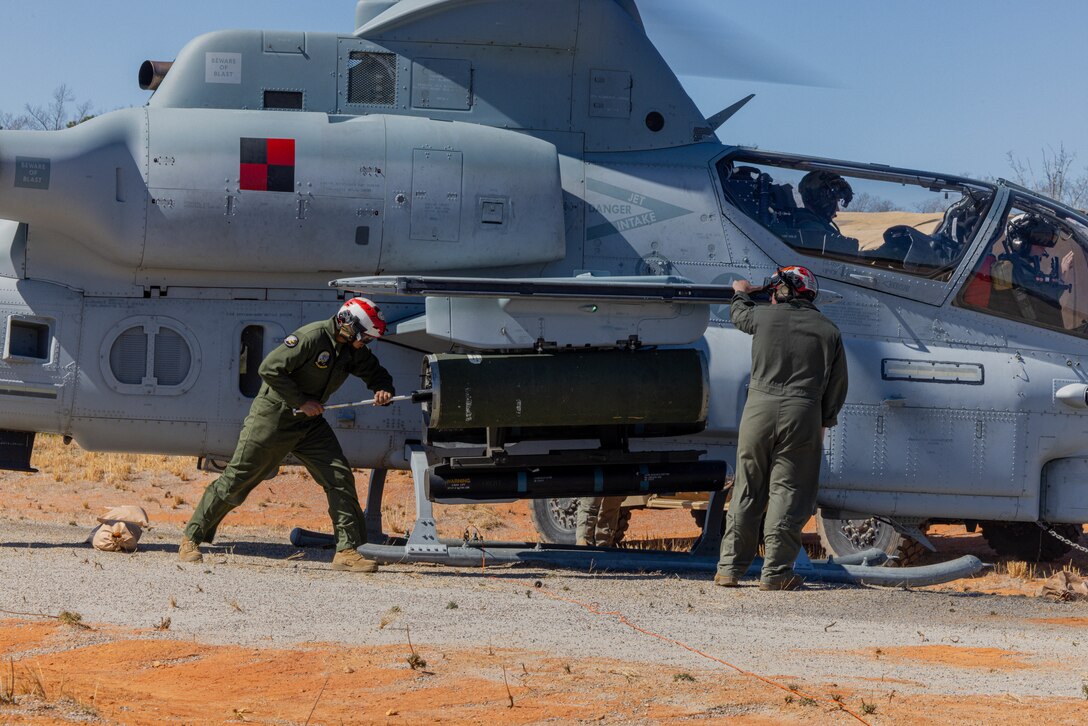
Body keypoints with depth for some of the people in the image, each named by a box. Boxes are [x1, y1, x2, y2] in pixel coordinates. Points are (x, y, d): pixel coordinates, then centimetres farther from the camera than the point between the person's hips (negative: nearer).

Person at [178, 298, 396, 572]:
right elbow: (270, 368, -25)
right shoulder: (313, 337, -21)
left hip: (309, 422, 7)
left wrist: (384, 391, -7)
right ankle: (191, 539, 7)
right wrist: (301, 401, -22)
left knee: (340, 477, -6)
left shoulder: (353, 351, 3)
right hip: (273, 415, -7)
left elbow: (376, 372, 17)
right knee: (236, 479, -4)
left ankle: (347, 550, -4)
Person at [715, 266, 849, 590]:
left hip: (760, 406, 1)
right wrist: (824, 423, 20)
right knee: (788, 491, 2)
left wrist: (740, 293, 51)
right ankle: (775, 572, -2)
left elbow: (739, 315, 29)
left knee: (747, 490, 7)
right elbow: (837, 385, 9)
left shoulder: (764, 316, 5)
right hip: (803, 414, 0)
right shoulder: (829, 331, 8)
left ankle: (730, 568, 9)